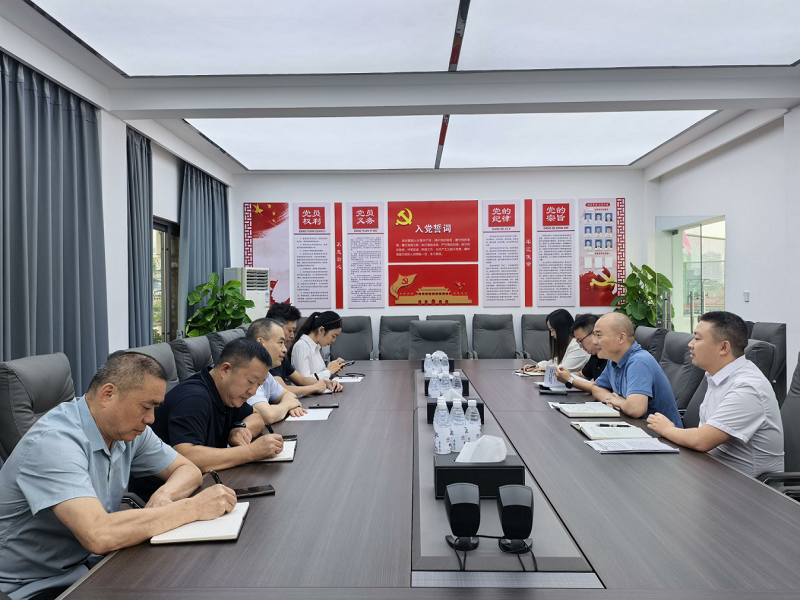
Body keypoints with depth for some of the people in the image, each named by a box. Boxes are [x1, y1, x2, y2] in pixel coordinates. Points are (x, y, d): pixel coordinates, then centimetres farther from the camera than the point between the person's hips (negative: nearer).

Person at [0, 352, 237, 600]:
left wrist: (164, 496, -18)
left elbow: (188, 470, 5)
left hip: (90, 563, 7)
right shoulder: (53, 442, -27)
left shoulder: (128, 429, -3)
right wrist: (194, 507, -31)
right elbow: (99, 536, -38)